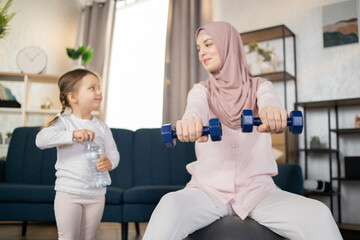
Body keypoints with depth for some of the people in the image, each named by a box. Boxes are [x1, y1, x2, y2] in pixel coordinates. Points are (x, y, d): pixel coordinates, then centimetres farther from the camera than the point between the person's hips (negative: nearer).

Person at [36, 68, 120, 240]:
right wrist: (73, 134, -33)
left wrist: (109, 162, -20)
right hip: (68, 193, -4)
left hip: (96, 194, 4)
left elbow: (113, 153, 4)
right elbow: (41, 139, -22)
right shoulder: (64, 122, -6)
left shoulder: (102, 128, 6)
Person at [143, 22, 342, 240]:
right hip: (209, 188, 0)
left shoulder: (259, 86, 9)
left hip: (257, 189, 0)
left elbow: (269, 101, -16)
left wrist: (272, 111, -43)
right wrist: (190, 121, -41)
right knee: (169, 209, -32)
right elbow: (196, 109, -15)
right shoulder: (201, 90, 10)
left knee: (318, 216, -27)